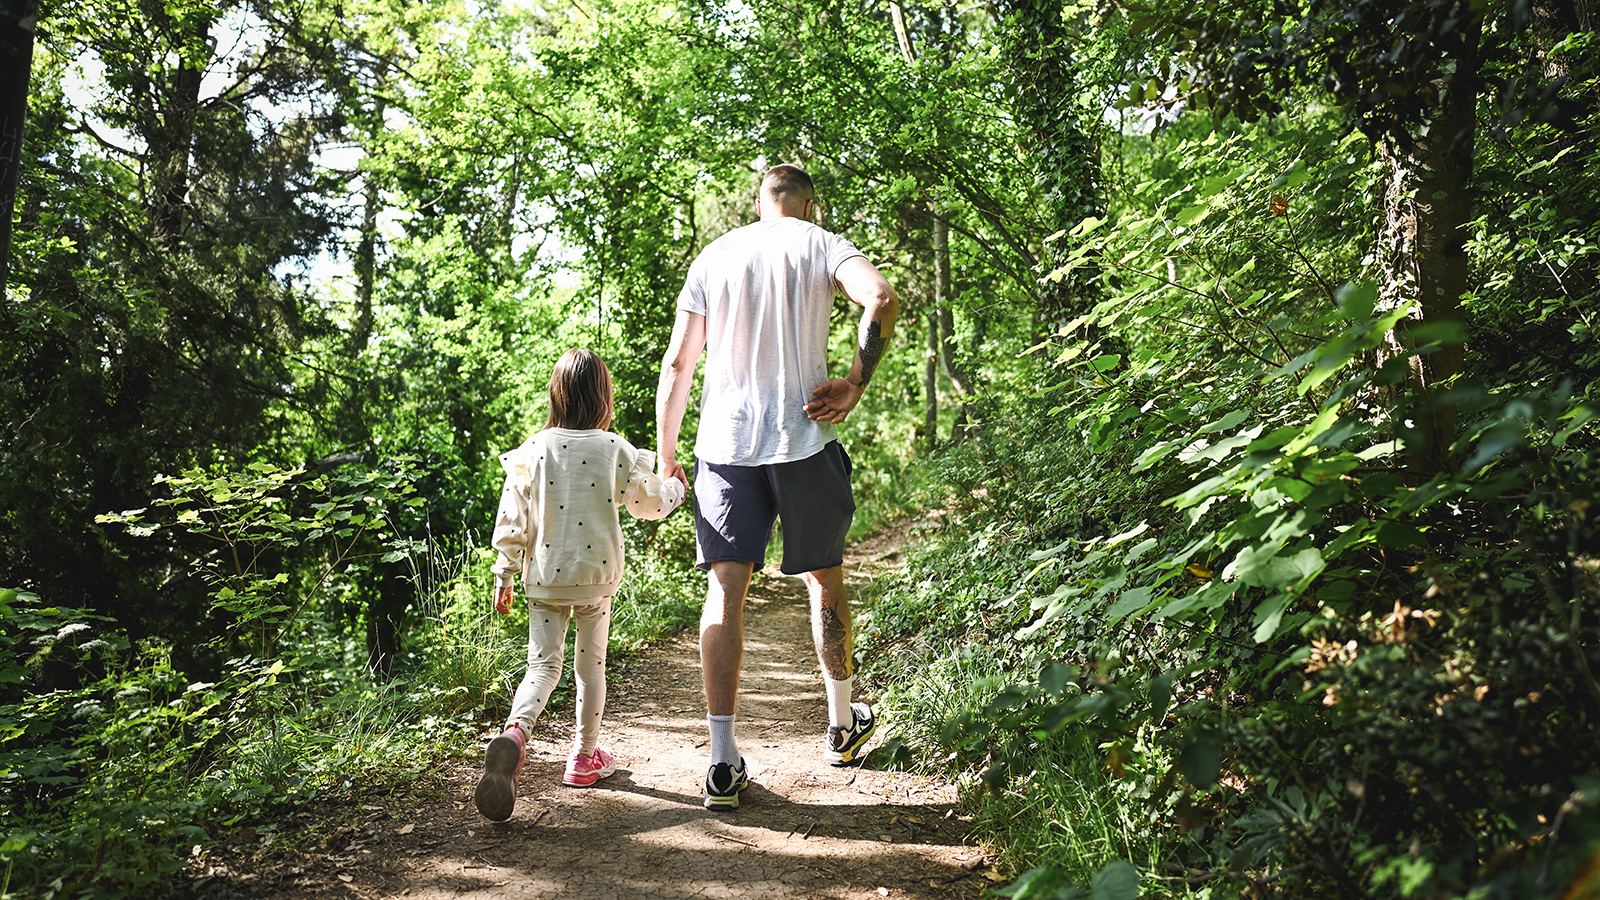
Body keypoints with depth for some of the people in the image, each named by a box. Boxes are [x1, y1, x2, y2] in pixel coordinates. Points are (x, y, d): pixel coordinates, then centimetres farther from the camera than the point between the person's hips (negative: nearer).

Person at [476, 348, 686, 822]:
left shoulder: (533, 451, -4)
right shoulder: (615, 450, -7)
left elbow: (512, 519, -1)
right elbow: (650, 502, 6)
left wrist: (505, 573, 8)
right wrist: (677, 487, 27)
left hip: (543, 578, 1)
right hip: (597, 576, -1)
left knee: (543, 664, 7)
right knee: (591, 664, 14)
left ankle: (515, 730, -21)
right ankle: (586, 756, 24)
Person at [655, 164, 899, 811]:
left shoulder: (712, 257, 13)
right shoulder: (822, 245, 5)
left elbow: (676, 363, 9)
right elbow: (880, 298, -17)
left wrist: (666, 456, 14)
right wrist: (856, 382, -9)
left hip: (724, 444, 2)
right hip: (803, 439, -1)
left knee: (725, 591, 1)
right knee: (825, 578, 15)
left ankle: (723, 764, -2)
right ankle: (842, 725, 31)